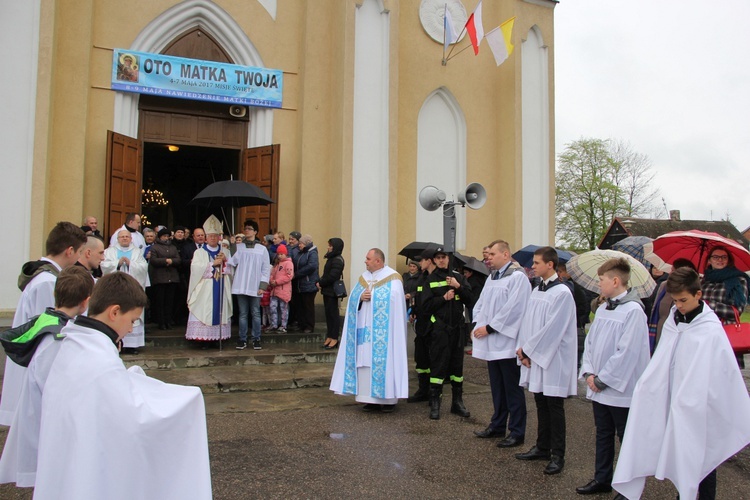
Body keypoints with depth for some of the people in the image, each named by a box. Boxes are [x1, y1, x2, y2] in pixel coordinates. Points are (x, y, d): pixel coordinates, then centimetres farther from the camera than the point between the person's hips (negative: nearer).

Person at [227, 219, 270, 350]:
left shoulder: (262, 249, 6)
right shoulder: (239, 247, 10)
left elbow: (266, 269, 2)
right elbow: (233, 262, -3)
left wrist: (263, 286, -6)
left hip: (255, 287, -1)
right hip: (241, 286, 1)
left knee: (256, 314, 3)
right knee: (243, 314, 6)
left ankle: (256, 339, 10)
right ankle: (242, 339, 12)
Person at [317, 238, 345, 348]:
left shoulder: (337, 260, -15)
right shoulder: (331, 258, 13)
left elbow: (332, 277, -22)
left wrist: (321, 283, -10)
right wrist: (320, 283, -1)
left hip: (332, 291, -9)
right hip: (327, 290, 9)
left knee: (333, 314, -1)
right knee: (328, 314, 12)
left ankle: (334, 339, 5)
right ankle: (329, 337, 19)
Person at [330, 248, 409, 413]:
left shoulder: (392, 278, -4)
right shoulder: (364, 277, 15)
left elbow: (394, 300, -14)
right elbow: (353, 298, 11)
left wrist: (372, 297, -12)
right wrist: (361, 297, -9)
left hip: (383, 330, -6)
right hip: (365, 328, 6)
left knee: (384, 361, -5)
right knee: (365, 363, 5)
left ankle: (388, 399, 5)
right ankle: (371, 398, 12)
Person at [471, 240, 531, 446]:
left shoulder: (517, 276, -11)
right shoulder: (492, 277, 15)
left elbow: (512, 308, -19)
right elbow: (481, 303, 14)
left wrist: (489, 328, -15)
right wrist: (478, 326, -1)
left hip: (507, 342, -8)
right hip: (491, 342, 8)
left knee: (512, 390, 1)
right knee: (497, 387, 17)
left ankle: (517, 432, 11)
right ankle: (498, 425, 28)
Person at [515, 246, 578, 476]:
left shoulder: (562, 293, -15)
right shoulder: (537, 290, 10)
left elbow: (552, 329, -18)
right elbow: (527, 322, 10)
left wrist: (527, 349, -13)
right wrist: (523, 348, -1)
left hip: (554, 360, -7)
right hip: (535, 357, 7)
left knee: (554, 407, 1)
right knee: (541, 404, 15)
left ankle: (557, 455, 12)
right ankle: (542, 447, 27)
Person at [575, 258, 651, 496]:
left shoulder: (633, 310, -17)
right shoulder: (602, 309, 7)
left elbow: (627, 353, -21)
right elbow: (590, 342, 10)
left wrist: (602, 379, -16)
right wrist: (589, 373, -3)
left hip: (620, 389, -7)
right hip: (598, 387, 8)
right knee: (603, 435, 18)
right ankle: (602, 479, 32)